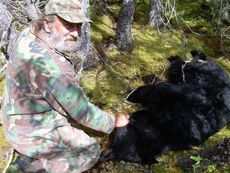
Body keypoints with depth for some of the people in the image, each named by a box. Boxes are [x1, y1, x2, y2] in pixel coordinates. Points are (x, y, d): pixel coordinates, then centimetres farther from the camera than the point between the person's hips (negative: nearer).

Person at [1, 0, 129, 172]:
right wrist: (114, 121, -10)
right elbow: (82, 112, -25)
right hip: (32, 134, -8)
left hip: (20, 121, 8)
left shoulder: (29, 34, -10)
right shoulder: (51, 66, -36)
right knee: (91, 151, 0)